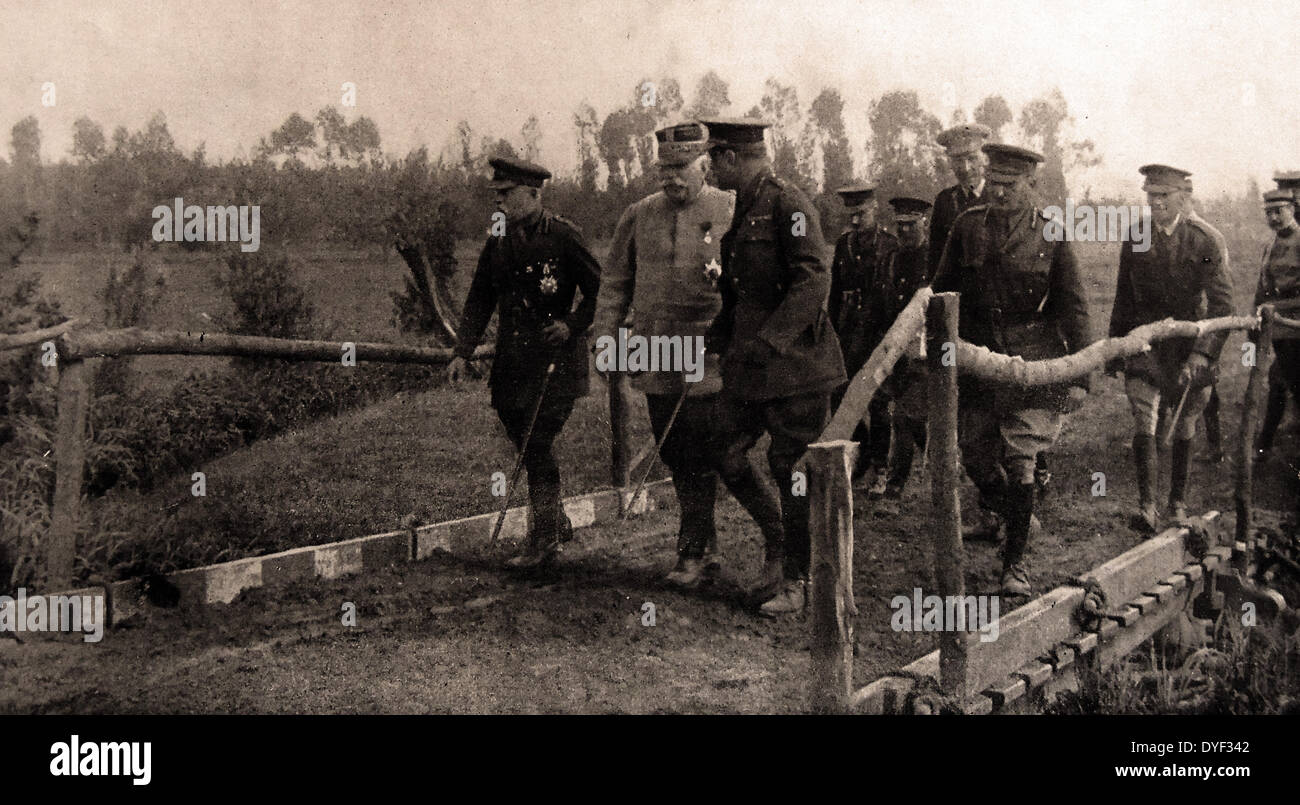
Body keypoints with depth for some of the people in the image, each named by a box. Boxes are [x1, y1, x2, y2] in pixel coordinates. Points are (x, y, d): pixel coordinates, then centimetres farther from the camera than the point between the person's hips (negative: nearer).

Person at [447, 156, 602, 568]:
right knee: (528, 447, 11)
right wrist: (462, 353, 2)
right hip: (512, 361, 6)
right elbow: (479, 300, 11)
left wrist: (572, 325, -15)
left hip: (555, 360, -6)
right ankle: (558, 523, 29)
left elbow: (599, 291, -1)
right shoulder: (498, 241, 9)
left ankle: (544, 538, 0)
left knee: (536, 445, -11)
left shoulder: (564, 236, -7)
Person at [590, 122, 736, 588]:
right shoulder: (639, 217, 10)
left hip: (709, 359, -4)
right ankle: (706, 546, 24)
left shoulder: (732, 212, 0)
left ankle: (693, 554, 6)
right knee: (674, 457, 10)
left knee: (700, 459, -4)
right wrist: (605, 336, 4)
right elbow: (615, 282, 13)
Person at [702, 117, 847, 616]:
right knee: (726, 452, 5)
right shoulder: (744, 210, 16)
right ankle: (777, 541, 25)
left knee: (793, 471, 0)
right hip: (749, 366, 9)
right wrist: (719, 334, 13)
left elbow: (815, 282, -21)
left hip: (794, 364, -8)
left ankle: (796, 581, 13)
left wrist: (768, 340, -24)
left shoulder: (789, 205, -13)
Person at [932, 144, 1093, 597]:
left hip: (1032, 361, -3)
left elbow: (1073, 307, 0)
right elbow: (942, 292, 10)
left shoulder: (1050, 233, -2)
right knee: (974, 454, 7)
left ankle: (1015, 563, 5)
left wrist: (1079, 376, -4)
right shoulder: (967, 226, 4)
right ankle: (1015, 517, 37)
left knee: (1020, 460, -7)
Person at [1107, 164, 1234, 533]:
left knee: (1184, 429, 9)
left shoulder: (1206, 241, -10)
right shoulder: (1134, 239, 0)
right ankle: (1147, 506, -15)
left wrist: (1202, 353, -24)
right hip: (1145, 344, 1)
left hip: (1189, 345, -1)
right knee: (1143, 422, -14)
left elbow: (1221, 305, -13)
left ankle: (1178, 504, 24)